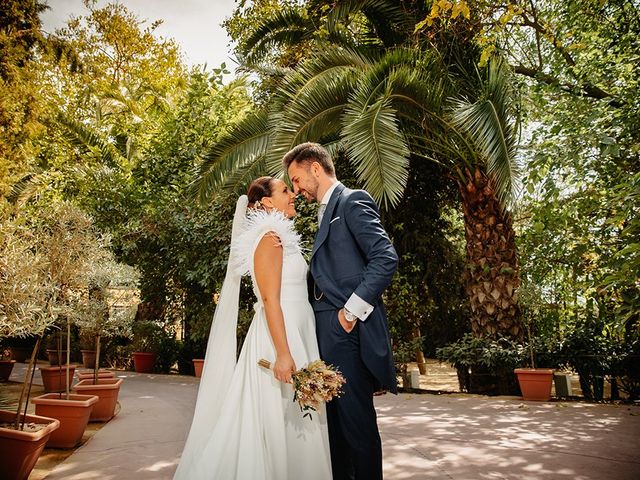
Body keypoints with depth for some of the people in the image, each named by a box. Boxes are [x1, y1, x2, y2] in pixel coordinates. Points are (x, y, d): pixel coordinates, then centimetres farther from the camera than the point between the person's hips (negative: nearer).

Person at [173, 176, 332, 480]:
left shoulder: (282, 239, 18)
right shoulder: (269, 239, -11)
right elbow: (270, 300, -19)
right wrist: (283, 353, -24)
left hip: (294, 336, 9)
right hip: (280, 339, -9)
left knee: (294, 425, 13)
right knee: (280, 425, -2)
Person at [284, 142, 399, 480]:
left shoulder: (353, 200, -6)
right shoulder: (327, 211, 21)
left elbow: (386, 258, -17)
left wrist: (352, 311, -17)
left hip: (348, 330, -9)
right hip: (327, 331, 9)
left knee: (357, 421, 0)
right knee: (334, 419, 16)